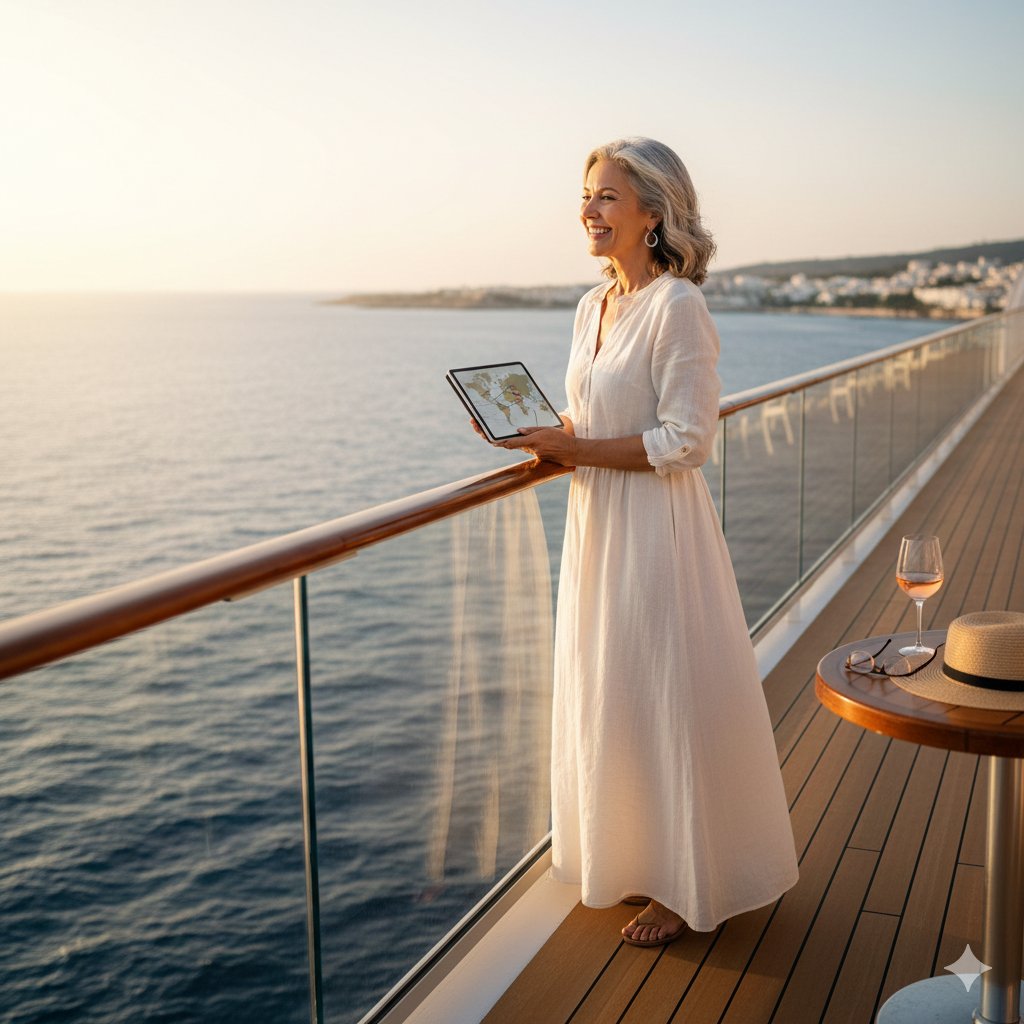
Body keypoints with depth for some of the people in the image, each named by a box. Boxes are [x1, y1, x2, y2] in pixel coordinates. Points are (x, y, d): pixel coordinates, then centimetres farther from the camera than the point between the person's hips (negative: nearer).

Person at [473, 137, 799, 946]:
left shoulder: (677, 306, -15)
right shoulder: (593, 308, 10)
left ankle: (688, 887, 22)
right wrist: (542, 435, 0)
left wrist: (574, 450, -18)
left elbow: (685, 442, -19)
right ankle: (635, 858, 35)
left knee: (667, 696, 3)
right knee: (605, 693, 16)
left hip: (658, 527, -8)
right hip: (596, 523, 9)